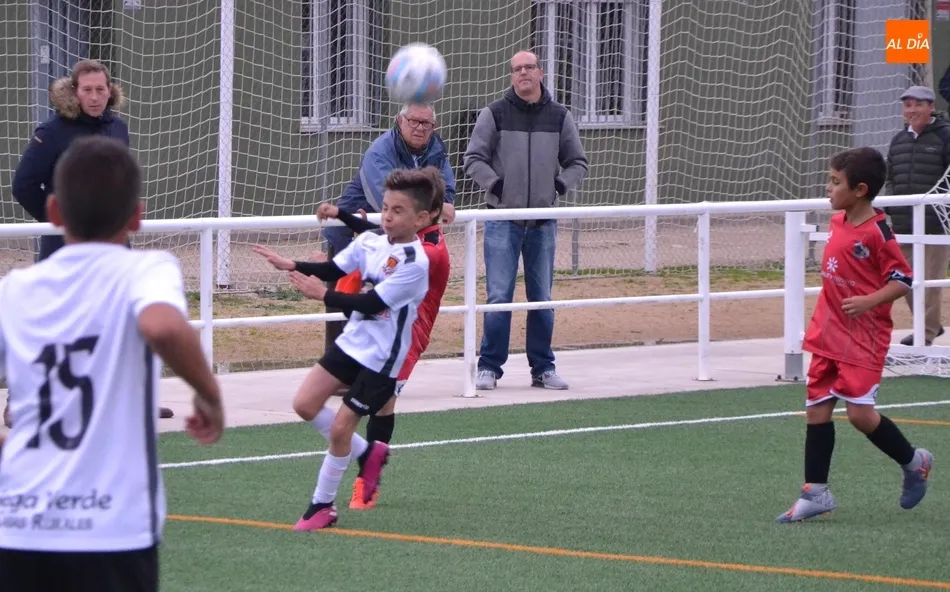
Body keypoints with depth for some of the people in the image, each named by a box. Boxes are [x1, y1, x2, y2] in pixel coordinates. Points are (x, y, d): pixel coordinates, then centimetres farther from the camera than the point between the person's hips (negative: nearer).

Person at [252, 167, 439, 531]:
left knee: (340, 429, -4)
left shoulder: (414, 263, -22)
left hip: (380, 358, -7)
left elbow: (372, 303, -26)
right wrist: (292, 267, -8)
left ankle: (323, 506, 13)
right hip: (352, 341, 7)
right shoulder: (371, 242, 0)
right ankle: (367, 453, 22)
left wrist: (323, 295, -28)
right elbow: (333, 270, 7)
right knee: (305, 405, 2)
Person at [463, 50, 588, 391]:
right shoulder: (495, 114, 0)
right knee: (499, 297, -7)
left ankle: (543, 369, 15)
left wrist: (560, 185, -2)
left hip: (543, 220, 3)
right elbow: (473, 158, 3)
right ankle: (489, 367, 0)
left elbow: (578, 163, 15)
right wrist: (494, 184, -12)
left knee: (542, 299, 7)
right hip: (503, 219, -3)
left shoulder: (559, 117, 7)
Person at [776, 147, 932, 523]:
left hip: (863, 337, -8)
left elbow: (902, 279, -15)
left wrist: (868, 301, -28)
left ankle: (914, 462, 14)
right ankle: (815, 494, 11)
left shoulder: (876, 232, -16)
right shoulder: (837, 222, 7)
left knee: (860, 413, -11)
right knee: (816, 409, 6)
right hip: (828, 334, 8)